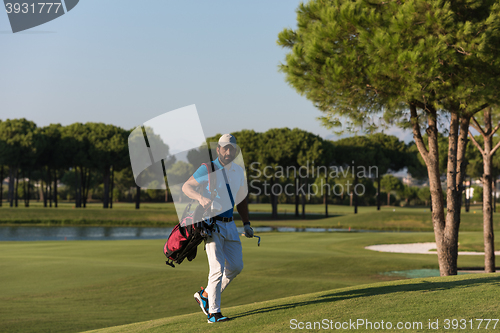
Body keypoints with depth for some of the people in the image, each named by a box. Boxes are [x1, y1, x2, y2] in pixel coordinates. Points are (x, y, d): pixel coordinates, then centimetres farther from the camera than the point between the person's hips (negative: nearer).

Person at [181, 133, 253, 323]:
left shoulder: (239, 172, 11)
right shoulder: (208, 169, -8)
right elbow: (186, 187, -14)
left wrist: (246, 224, 14)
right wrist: (201, 198, -33)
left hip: (229, 224, 7)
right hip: (211, 223, -7)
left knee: (236, 266, 6)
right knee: (218, 267, -15)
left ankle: (205, 295, 24)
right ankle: (213, 312, -9)